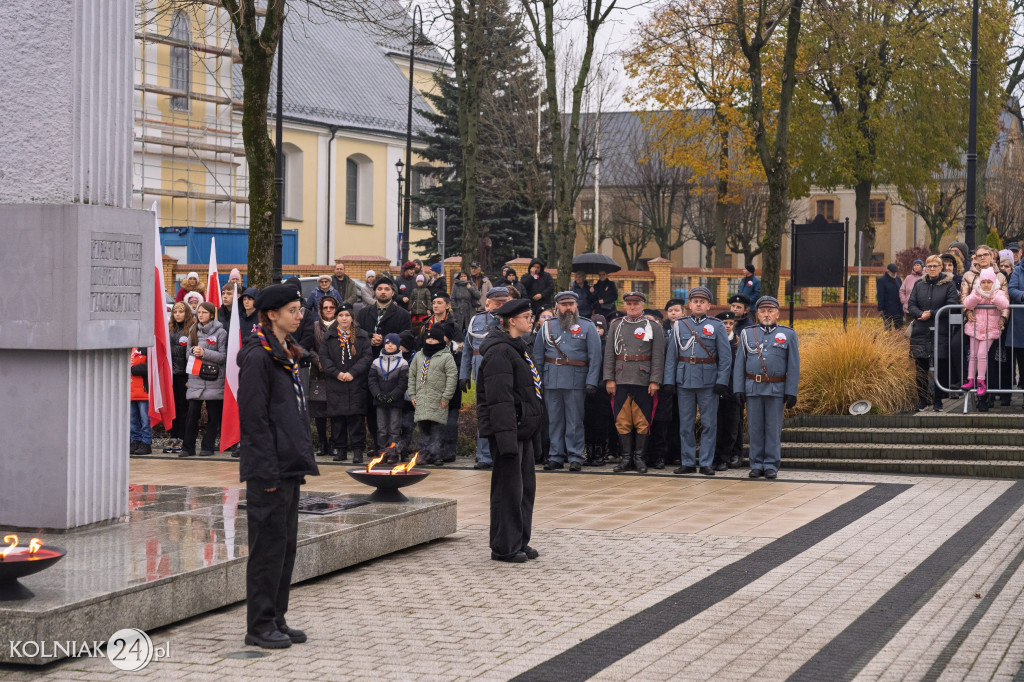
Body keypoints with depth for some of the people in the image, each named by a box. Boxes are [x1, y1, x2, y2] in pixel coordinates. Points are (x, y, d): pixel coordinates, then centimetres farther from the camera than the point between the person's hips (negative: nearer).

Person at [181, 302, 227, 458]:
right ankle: (188, 447, 1)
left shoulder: (220, 332, -1)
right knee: (192, 413, -3)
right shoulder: (194, 331, 14)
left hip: (214, 380, -3)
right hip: (196, 379, 3)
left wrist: (205, 353, -14)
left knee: (213, 415, 2)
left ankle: (208, 446, 9)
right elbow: (188, 350, 18)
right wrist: (193, 351, -4)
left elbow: (223, 356, -4)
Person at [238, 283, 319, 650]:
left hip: (290, 464, 9)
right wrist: (267, 470, -19)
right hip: (269, 468, -9)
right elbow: (254, 418, -17)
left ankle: (276, 618, 20)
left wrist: (302, 458, 15)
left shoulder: (288, 354, 15)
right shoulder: (258, 357, -14)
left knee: (286, 542, 12)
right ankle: (260, 625, 4)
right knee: (269, 544, -3)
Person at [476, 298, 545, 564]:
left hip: (523, 429, 10)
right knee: (508, 487, -3)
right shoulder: (500, 352, -16)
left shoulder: (516, 349, 16)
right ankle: (504, 548, 5)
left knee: (526, 485, 13)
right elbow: (499, 399, -21)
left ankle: (519, 542, 21)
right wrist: (507, 437, -24)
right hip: (508, 430, -10)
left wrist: (532, 431, 22)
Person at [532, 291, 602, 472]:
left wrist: (592, 381, -10)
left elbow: (595, 356, -1)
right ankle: (556, 456, 12)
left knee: (575, 420, -1)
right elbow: (538, 356, 13)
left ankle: (576, 457, 4)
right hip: (551, 380, 3)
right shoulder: (547, 326, 11)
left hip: (576, 380, -3)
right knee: (554, 420, 6)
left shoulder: (587, 327, 4)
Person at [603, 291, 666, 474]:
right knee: (622, 421, 4)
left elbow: (658, 356, -1)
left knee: (642, 422, 1)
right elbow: (609, 354, 8)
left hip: (644, 381, -2)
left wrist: (655, 381, -9)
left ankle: (639, 457, 10)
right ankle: (625, 457, 12)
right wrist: (609, 378, 0)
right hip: (621, 381, 2)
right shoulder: (616, 326, 9)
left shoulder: (654, 327, 3)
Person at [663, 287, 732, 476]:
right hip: (684, 381, 2)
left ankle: (706, 463, 7)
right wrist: (669, 381, 0)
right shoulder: (679, 325, 8)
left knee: (709, 424, 0)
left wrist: (722, 381, -9)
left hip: (708, 382, -2)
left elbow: (725, 357, 1)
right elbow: (671, 356, 7)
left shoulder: (717, 326, 3)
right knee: (685, 425, 5)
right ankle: (688, 463, 12)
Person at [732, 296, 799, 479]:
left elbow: (794, 366, 2)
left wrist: (791, 393, -5)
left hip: (776, 389, -1)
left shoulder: (788, 335, 5)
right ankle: (756, 465, 10)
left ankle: (771, 465, 7)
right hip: (753, 388, 1)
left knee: (773, 428, 1)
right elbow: (739, 363, 8)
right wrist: (739, 389, -1)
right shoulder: (747, 334, 9)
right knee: (755, 428, 4)